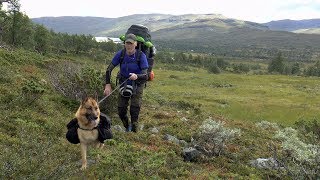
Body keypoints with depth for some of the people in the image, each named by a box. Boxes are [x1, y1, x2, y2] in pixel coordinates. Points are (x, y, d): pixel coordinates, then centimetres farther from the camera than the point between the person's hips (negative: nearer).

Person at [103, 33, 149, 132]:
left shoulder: (141, 56, -21)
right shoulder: (120, 54, -14)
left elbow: (145, 75, -26)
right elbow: (109, 69, -9)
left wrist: (137, 76, -47)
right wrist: (108, 85, -19)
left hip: (137, 85, -2)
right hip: (123, 84, 3)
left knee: (134, 110, -14)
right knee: (121, 111, 2)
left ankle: (134, 131, 3)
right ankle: (127, 128, 30)